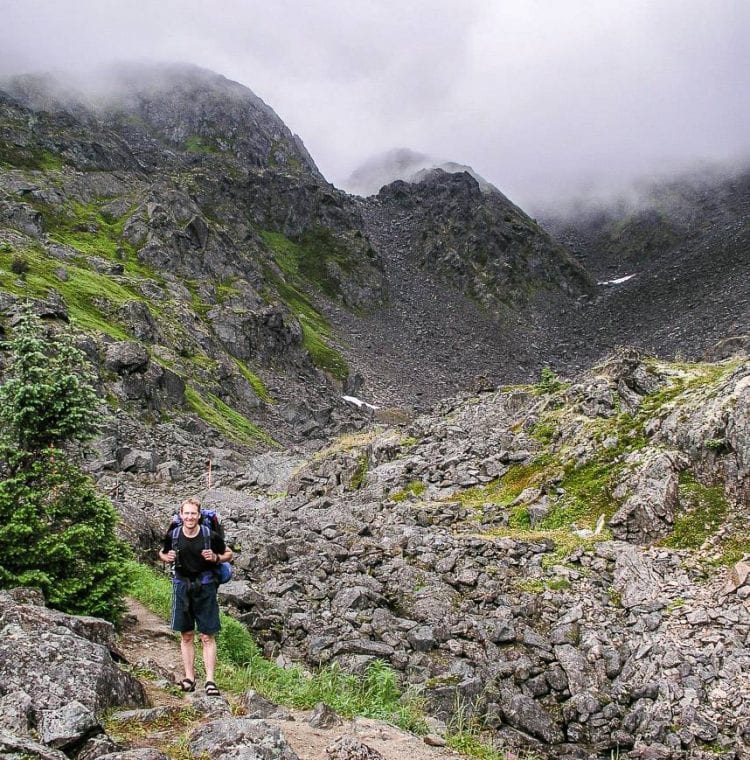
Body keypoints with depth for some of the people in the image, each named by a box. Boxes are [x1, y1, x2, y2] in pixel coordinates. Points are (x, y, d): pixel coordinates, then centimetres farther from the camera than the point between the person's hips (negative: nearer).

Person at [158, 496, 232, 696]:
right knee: (186, 636, 9)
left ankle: (210, 681, -1)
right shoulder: (173, 535, -4)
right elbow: (162, 553, 15)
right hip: (182, 586, 2)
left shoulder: (210, 536, -10)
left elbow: (229, 554, 4)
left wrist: (216, 557, -15)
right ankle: (189, 678, 18)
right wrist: (167, 557, -7)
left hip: (205, 587, -2)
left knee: (207, 637, -2)